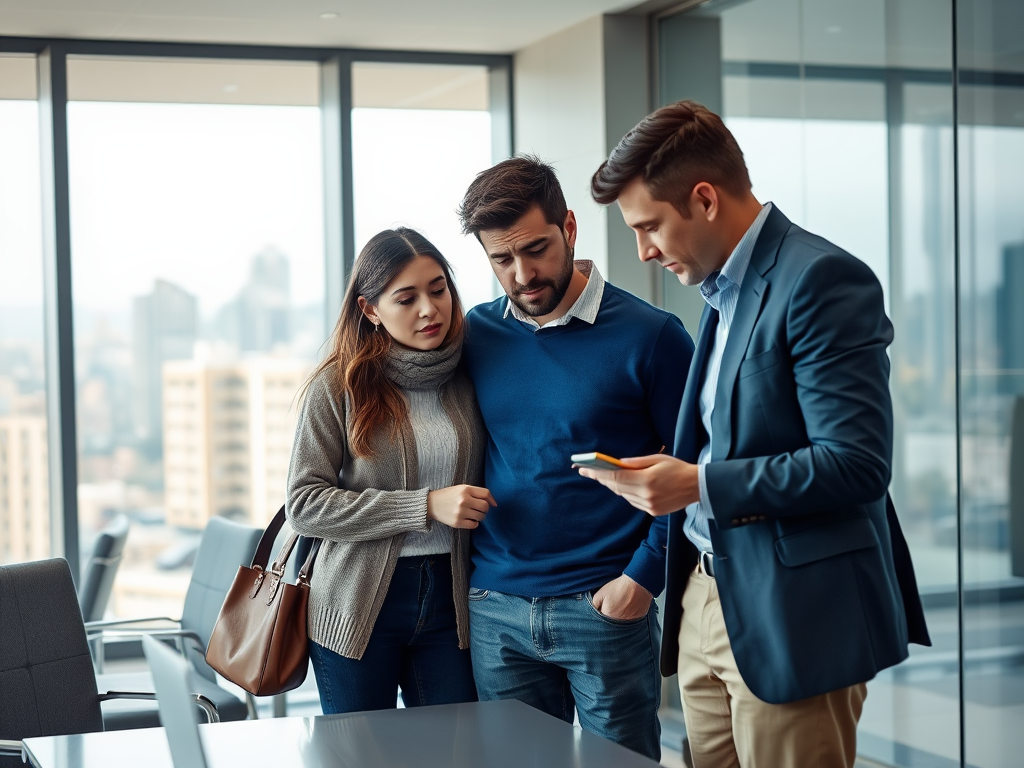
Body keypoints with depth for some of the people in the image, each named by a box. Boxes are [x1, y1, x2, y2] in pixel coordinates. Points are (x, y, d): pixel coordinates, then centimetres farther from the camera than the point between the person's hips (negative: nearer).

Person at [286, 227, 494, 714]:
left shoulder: (468, 378, 5)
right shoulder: (339, 384, -5)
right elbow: (304, 504, -11)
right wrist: (426, 506, -16)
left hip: (448, 599, 2)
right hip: (359, 605, -2)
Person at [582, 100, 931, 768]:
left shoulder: (822, 279, -14)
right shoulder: (725, 289, 15)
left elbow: (857, 462, -21)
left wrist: (700, 485, -19)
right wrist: (669, 475, 7)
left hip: (791, 621, -8)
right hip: (708, 600, 9)